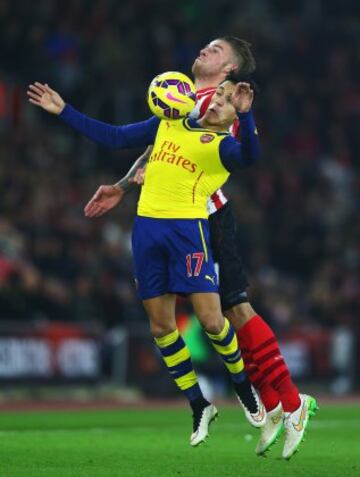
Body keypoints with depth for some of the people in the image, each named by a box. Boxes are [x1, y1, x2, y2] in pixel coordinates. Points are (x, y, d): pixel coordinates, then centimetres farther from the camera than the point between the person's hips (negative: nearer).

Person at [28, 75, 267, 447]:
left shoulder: (223, 144, 0)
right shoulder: (168, 124, 16)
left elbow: (249, 155, -24)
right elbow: (114, 137, 22)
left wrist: (244, 115, -40)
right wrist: (64, 111, 20)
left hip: (188, 228, -5)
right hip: (147, 226, 5)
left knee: (211, 320, -11)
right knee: (160, 326, 5)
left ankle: (243, 387, 16)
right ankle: (200, 407, 18)